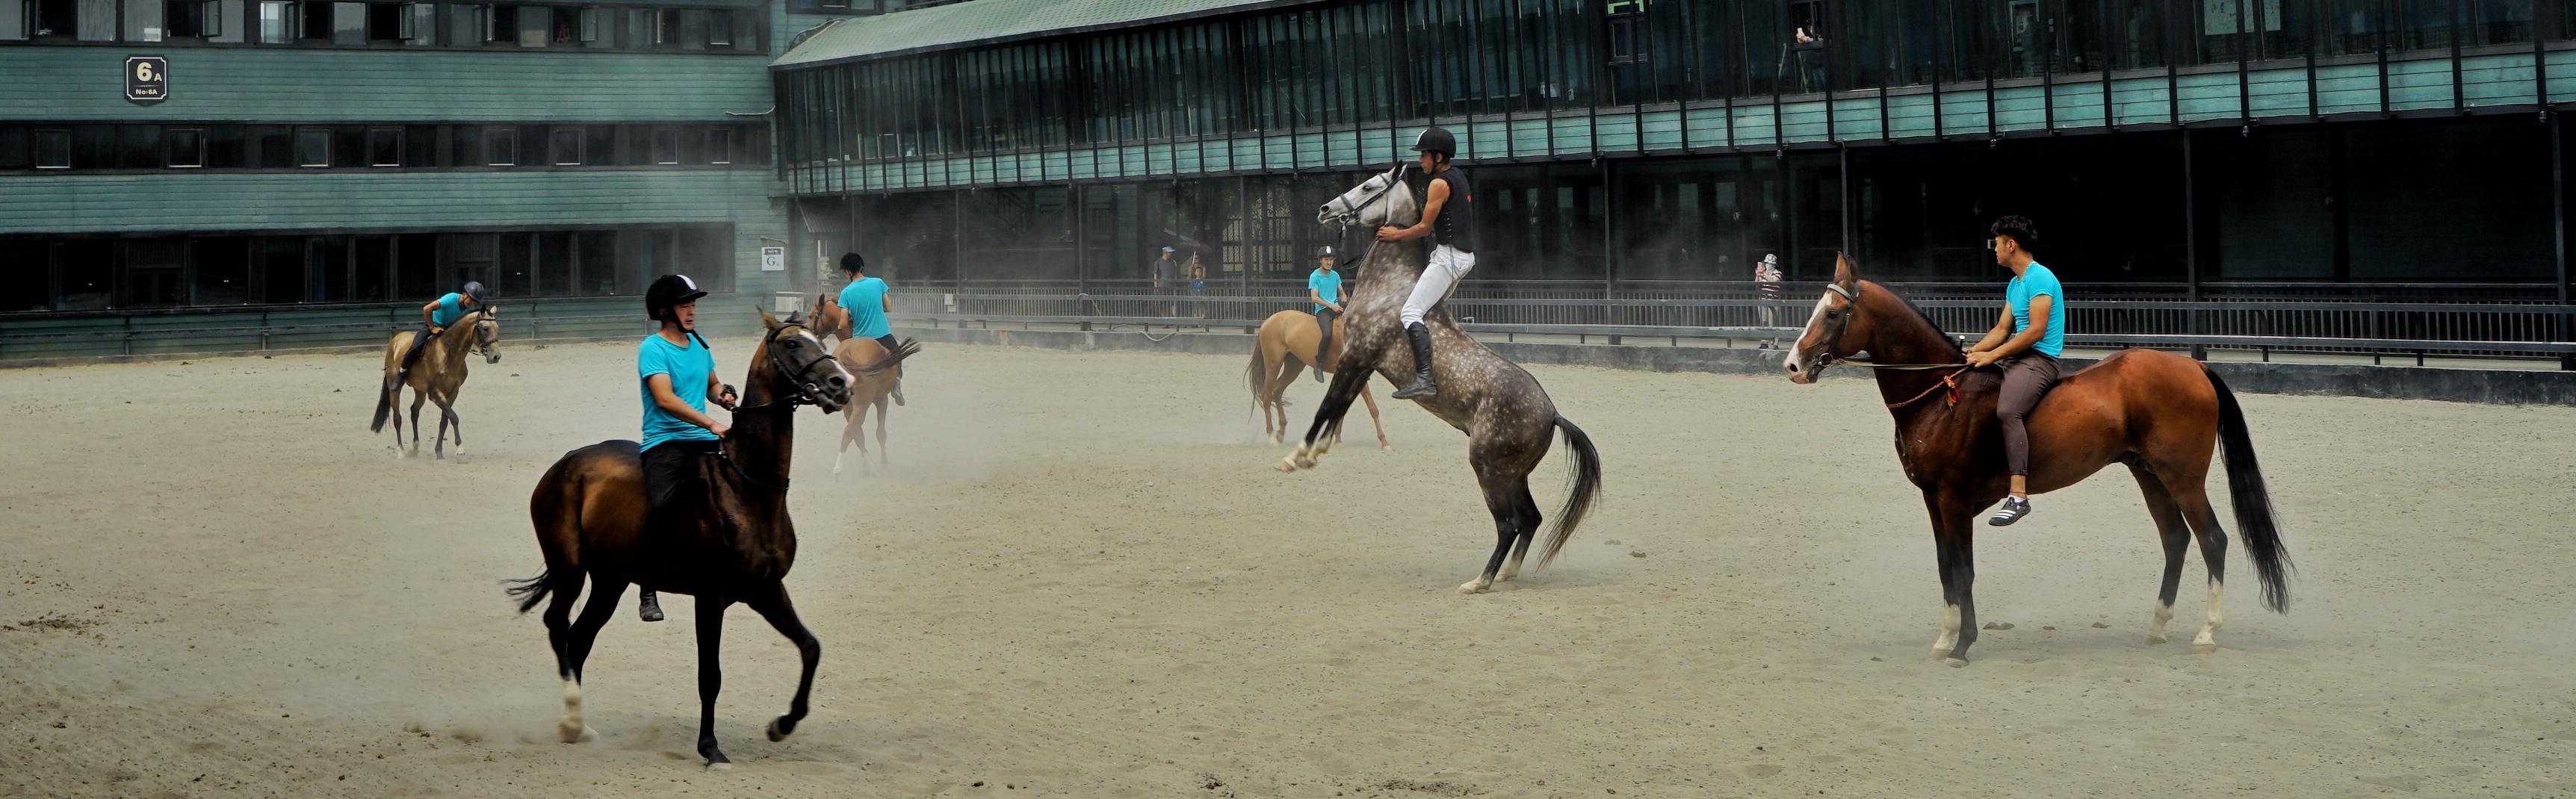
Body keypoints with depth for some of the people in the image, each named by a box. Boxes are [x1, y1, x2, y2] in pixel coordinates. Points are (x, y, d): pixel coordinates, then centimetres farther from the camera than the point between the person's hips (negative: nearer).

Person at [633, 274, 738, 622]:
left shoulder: (699, 344, 16)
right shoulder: (652, 349, -7)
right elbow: (665, 399, -20)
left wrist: (722, 394, 5)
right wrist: (711, 423, -28)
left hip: (704, 442, 7)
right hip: (665, 441, -7)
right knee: (659, 505, -28)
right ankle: (647, 591, -16)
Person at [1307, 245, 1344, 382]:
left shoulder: (1335, 275, 15)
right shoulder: (1315, 276, -2)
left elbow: (1342, 293, 23)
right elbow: (1314, 297, -9)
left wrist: (1343, 303, 2)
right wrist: (1331, 306, -17)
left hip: (1336, 308, 6)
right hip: (1322, 310, -6)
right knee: (1327, 334, -33)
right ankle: (1318, 366, -21)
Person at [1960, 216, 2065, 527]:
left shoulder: (2039, 278, -12)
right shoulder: (2014, 285, 19)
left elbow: (2036, 330, -19)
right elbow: (2002, 329, 21)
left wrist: (1993, 355, -20)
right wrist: (1973, 352, 6)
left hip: (2038, 359, -11)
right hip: (2017, 358, 11)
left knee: (2007, 411, -33)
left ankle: (2019, 495, -41)